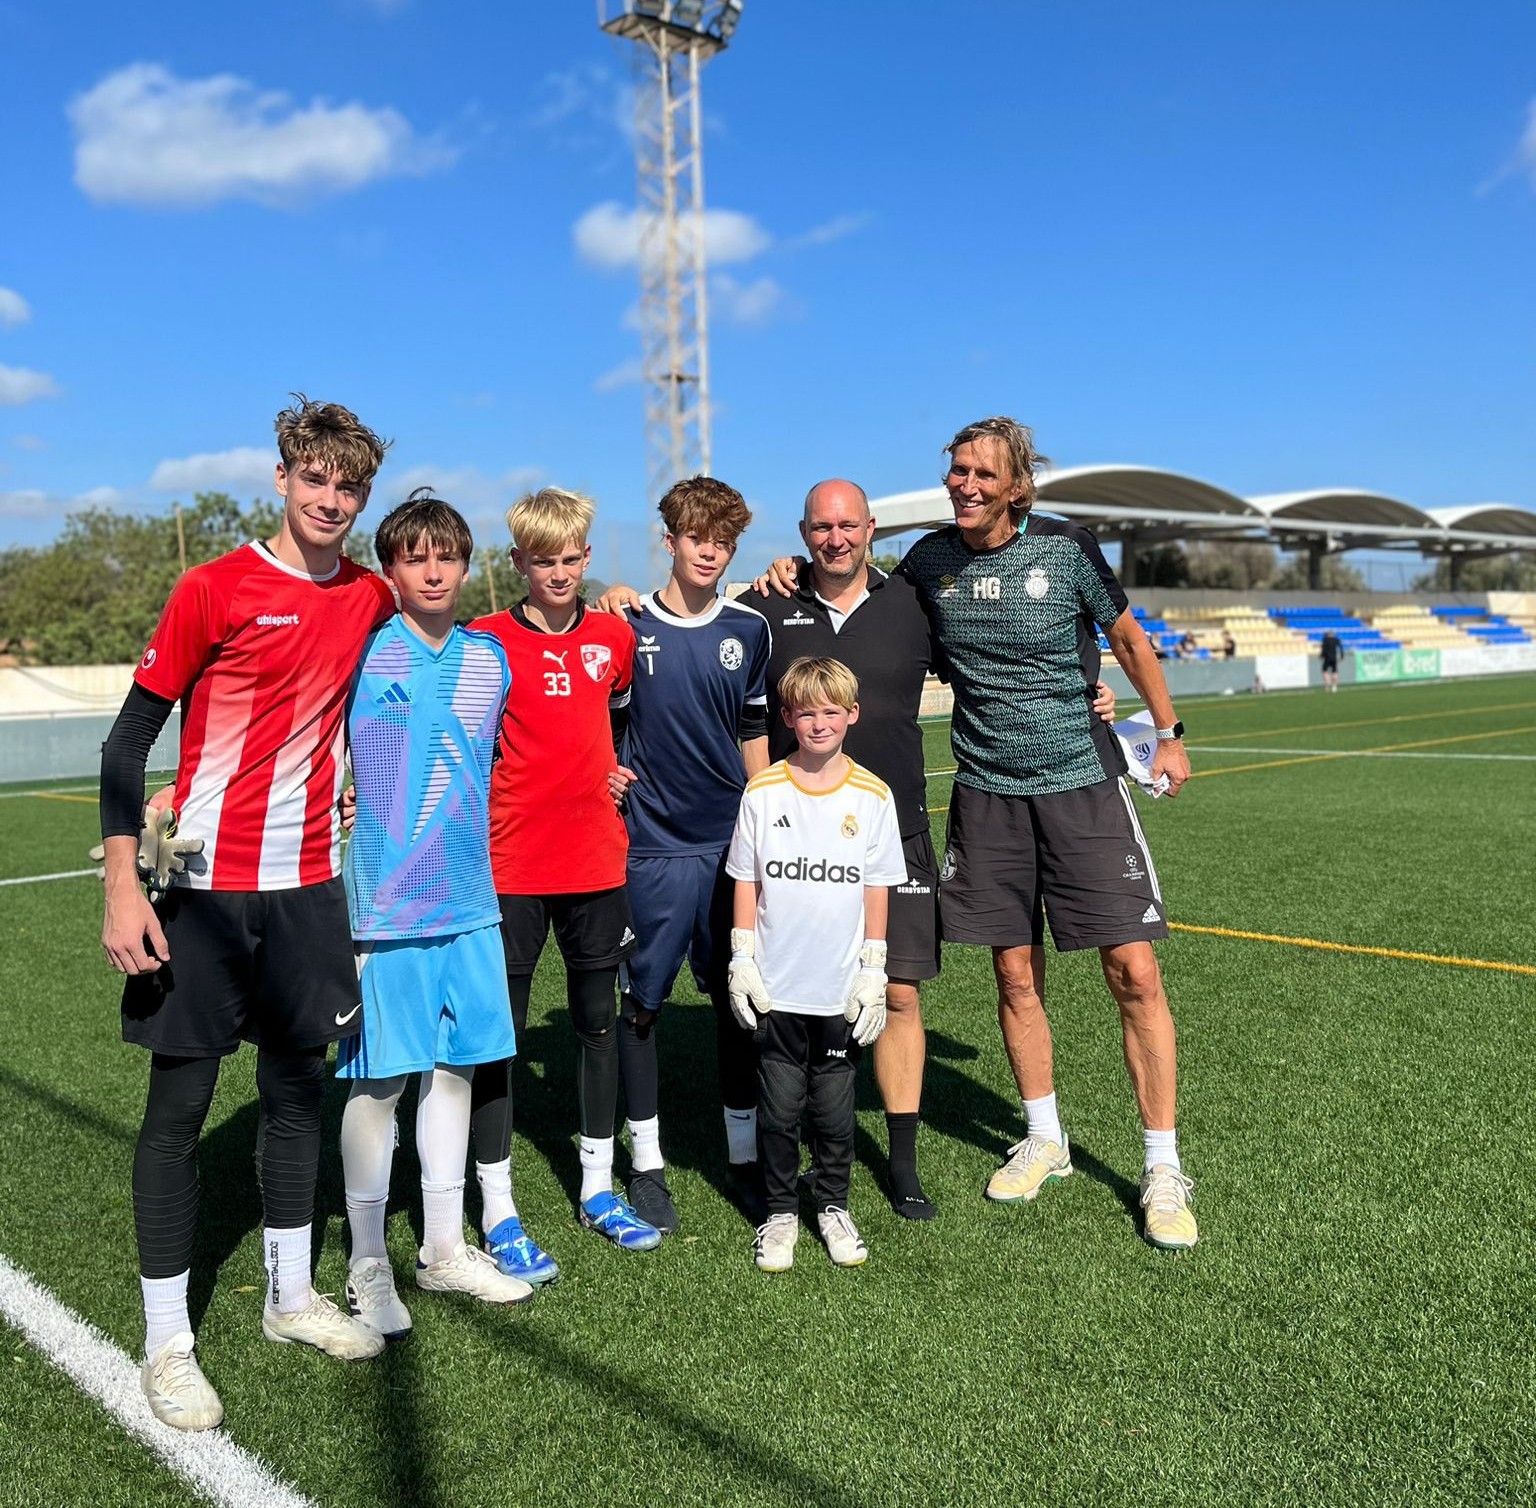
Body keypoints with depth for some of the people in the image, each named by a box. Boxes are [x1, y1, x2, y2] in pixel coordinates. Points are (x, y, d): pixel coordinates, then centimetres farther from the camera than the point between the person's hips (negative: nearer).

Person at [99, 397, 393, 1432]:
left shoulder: (372, 599, 5)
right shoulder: (215, 589, -8)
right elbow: (130, 741, -7)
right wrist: (122, 886, -14)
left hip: (309, 885, 5)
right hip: (204, 888, -4)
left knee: (299, 1084, 13)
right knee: (180, 1104, 2)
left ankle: (291, 1296, 31)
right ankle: (167, 1341, 16)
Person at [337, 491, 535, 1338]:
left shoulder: (490, 660, 9)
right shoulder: (358, 654, -7)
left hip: (469, 900, 5)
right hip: (383, 904, -5)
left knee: (455, 1067, 13)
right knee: (378, 1080, 2)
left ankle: (443, 1249, 28)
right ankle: (367, 1267, 18)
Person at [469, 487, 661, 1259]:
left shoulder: (613, 636, 6)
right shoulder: (487, 640, -7)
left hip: (597, 861, 5)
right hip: (511, 866, -4)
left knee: (599, 1022, 13)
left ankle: (597, 1188, 29)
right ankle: (499, 1214, 13)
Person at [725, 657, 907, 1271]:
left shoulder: (872, 796, -1)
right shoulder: (763, 793, -2)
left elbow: (877, 890, 3)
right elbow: (746, 881, 3)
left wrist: (872, 972, 1)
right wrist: (742, 958, -1)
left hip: (841, 990, 0)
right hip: (776, 989, 0)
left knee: (834, 1106, 10)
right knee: (779, 1107, 7)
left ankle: (833, 1206, 29)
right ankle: (779, 1213, 24)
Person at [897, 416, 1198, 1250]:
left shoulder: (1066, 548, -5)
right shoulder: (928, 560, 2)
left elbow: (1126, 634, 9)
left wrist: (1168, 732, 11)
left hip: (1082, 783, -2)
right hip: (987, 795, 2)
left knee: (1133, 972, -6)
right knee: (1016, 975, 8)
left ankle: (1163, 1170, 7)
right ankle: (1044, 1141, 28)